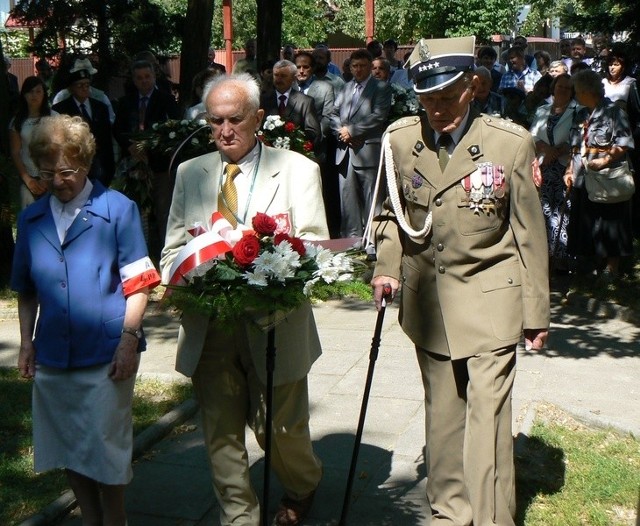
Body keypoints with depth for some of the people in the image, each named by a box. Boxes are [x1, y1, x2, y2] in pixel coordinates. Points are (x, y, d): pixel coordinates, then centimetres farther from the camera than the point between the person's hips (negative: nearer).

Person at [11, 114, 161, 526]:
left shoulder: (118, 209, -5)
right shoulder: (31, 219, 8)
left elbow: (138, 283, -7)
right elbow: (26, 291, 15)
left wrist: (129, 340, -13)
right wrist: (27, 343, 8)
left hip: (106, 355, -4)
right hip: (52, 357, 5)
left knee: (107, 451, 4)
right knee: (69, 452, 15)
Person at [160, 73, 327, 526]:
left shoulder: (299, 171, 1)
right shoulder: (190, 173, 11)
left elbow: (314, 249, -6)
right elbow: (173, 249, 11)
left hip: (274, 324, -2)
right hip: (207, 326, 3)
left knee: (281, 428, 9)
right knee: (221, 433, 7)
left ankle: (302, 488, 42)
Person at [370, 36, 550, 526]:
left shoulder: (510, 142, -10)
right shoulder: (400, 140, -1)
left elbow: (529, 233, -4)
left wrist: (536, 311, 0)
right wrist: (387, 266, -2)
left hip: (490, 300, -3)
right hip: (427, 301, 4)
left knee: (486, 414, -8)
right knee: (442, 411, 15)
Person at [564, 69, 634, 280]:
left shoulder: (613, 112, -8)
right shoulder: (582, 116, 15)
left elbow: (623, 144, -15)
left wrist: (604, 161, -25)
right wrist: (570, 170, 12)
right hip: (583, 181, 8)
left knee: (609, 222, -1)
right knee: (588, 224, 11)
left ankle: (612, 267, 10)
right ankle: (597, 264, 23)